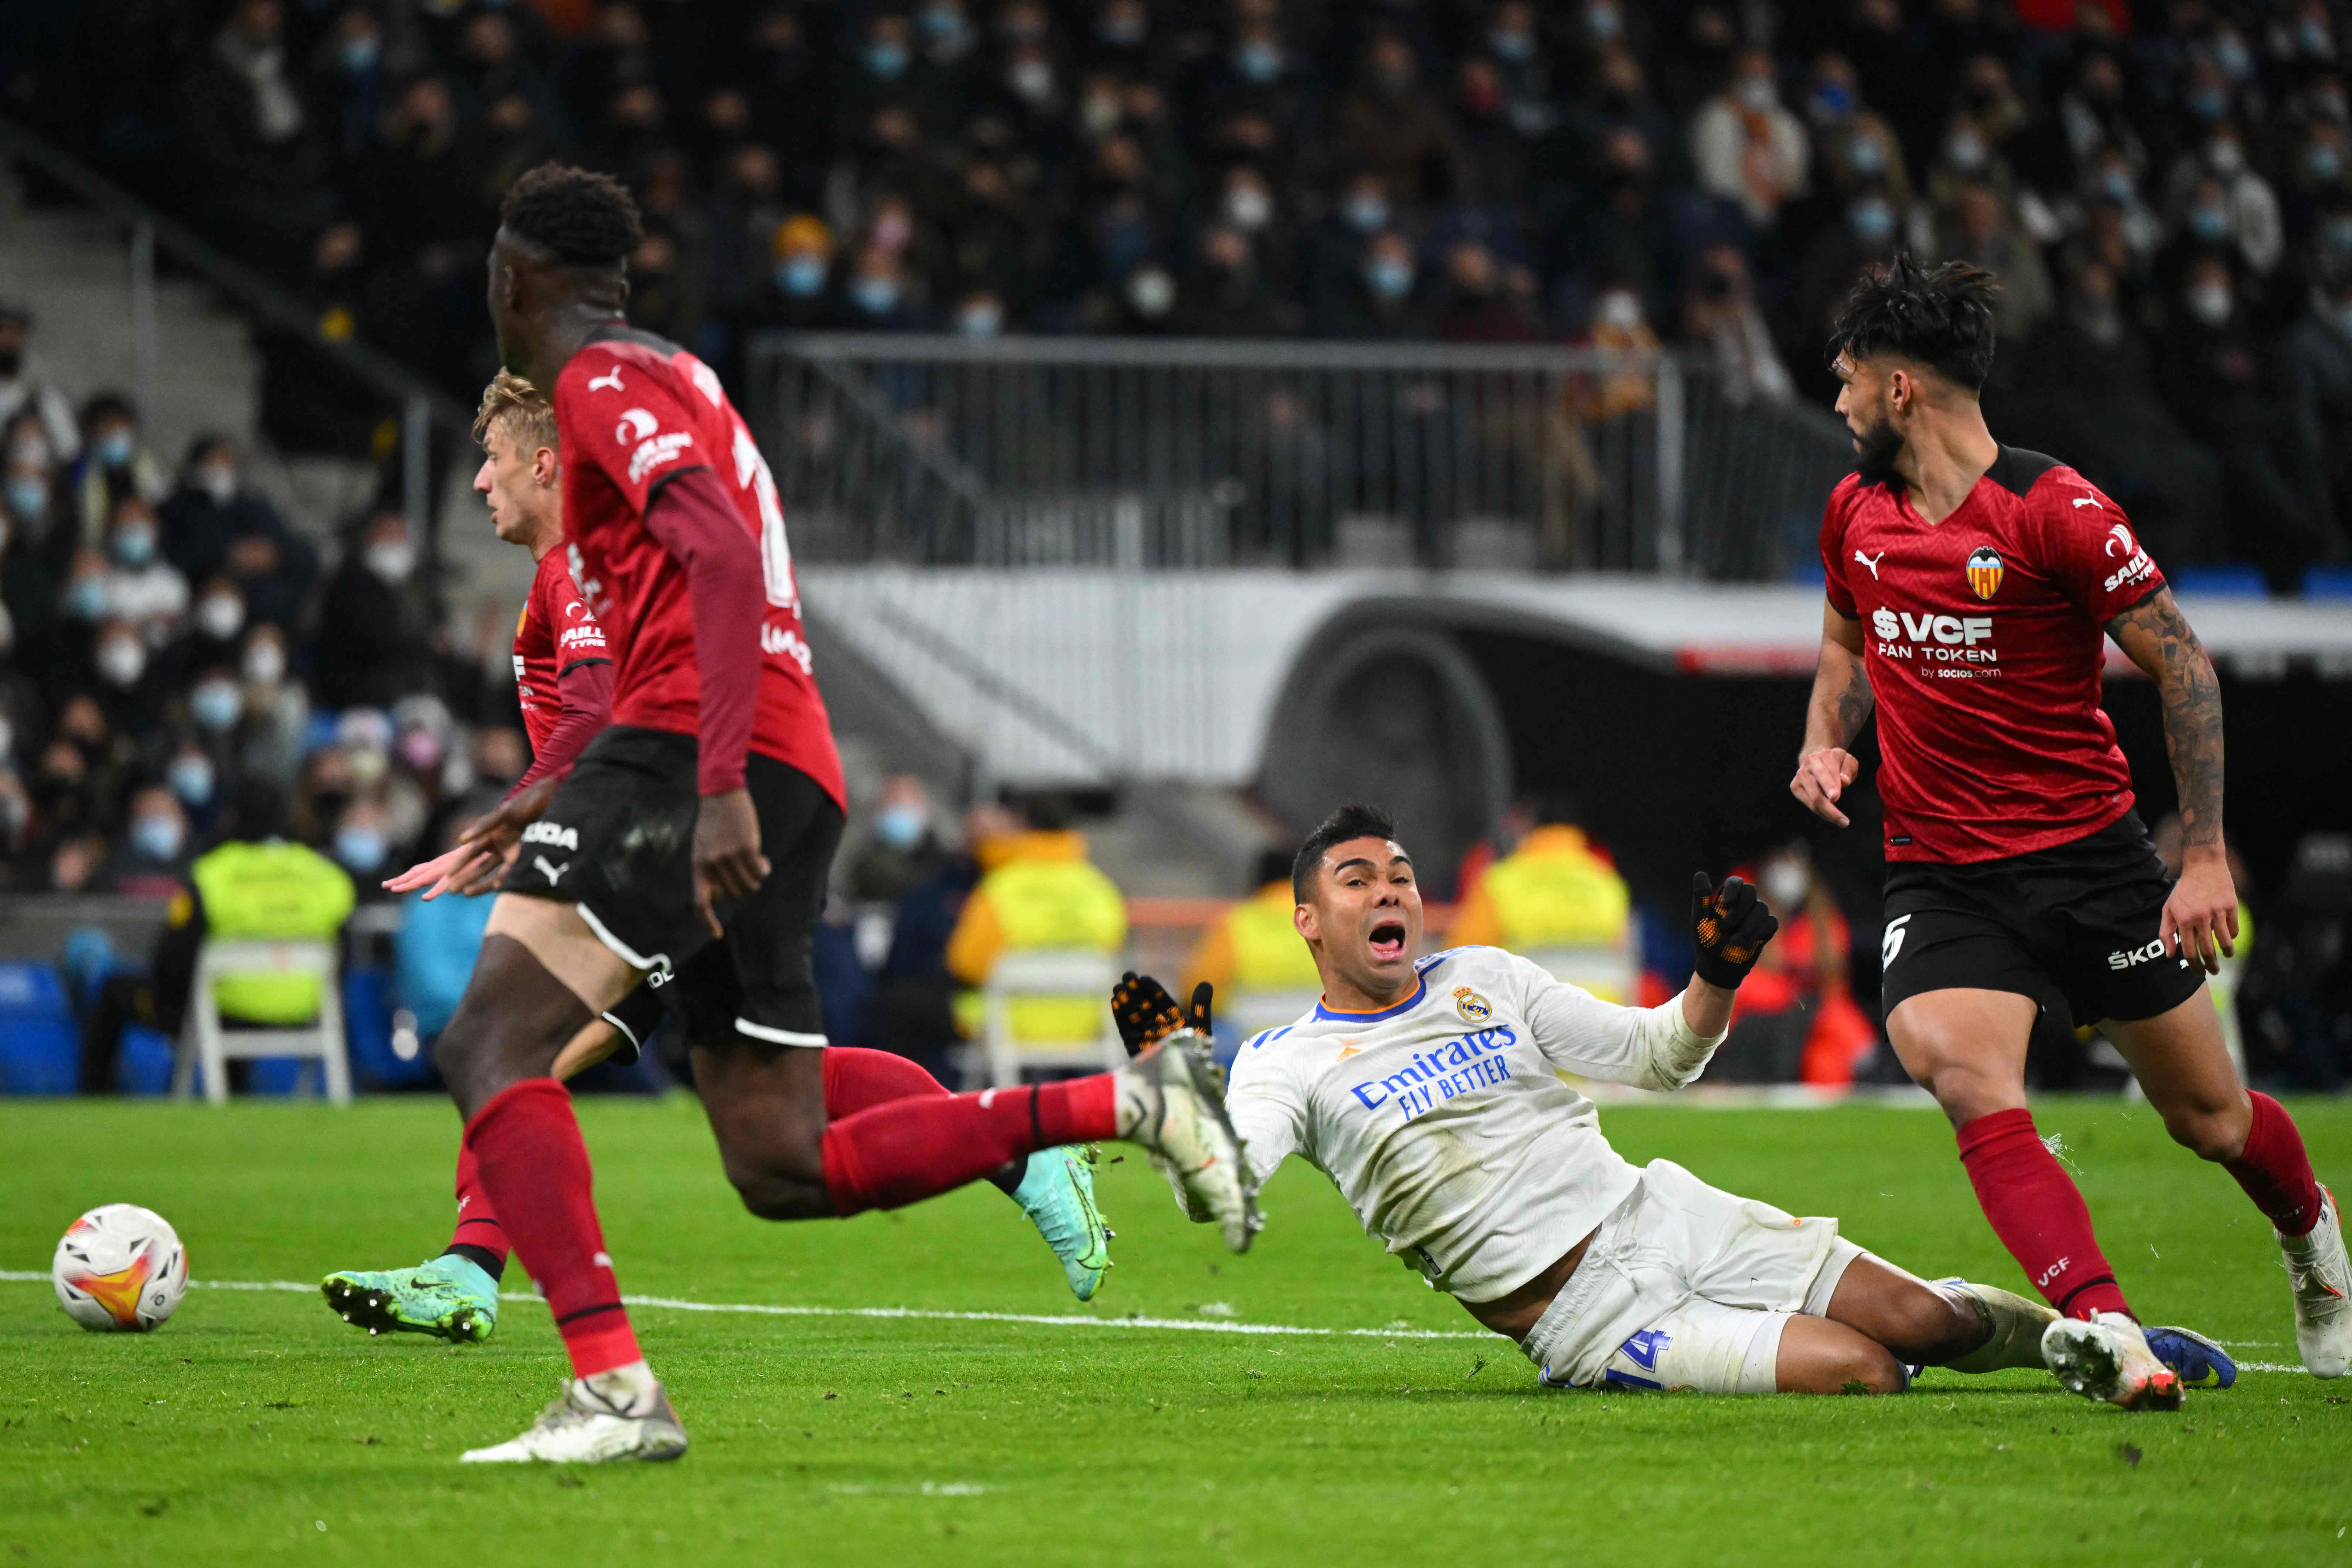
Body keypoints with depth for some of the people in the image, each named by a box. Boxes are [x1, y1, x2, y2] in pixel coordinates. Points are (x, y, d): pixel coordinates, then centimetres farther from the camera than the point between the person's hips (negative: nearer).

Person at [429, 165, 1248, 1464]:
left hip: (696, 766, -9)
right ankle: (1117, 1105, 7)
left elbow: (723, 557, -19)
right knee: (783, 1171, 11)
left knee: (488, 1044, -16)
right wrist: (560, 795, 37)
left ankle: (612, 1389, -29)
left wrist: (720, 787, -28)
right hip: (791, 779, 9)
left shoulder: (602, 383, -2)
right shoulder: (675, 383, 28)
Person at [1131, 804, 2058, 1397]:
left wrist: (1718, 977, -4)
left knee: (1929, 1322, -5)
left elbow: (1657, 1057, 15)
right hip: (1571, 1311, -5)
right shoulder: (1284, 1062, -1)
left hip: (1660, 1212, 5)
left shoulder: (1486, 979, 12)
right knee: (1864, 1375, -23)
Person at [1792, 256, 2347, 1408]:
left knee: (2209, 1118, 8)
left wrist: (2205, 856, -12)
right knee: (1962, 1073, -27)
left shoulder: (2055, 512, -15)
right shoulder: (1855, 513, 5)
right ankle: (2104, 1333, -37)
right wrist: (1825, 743, 6)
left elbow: (2183, 665, -10)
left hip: (2090, 854, -3)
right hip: (1937, 872, 3)